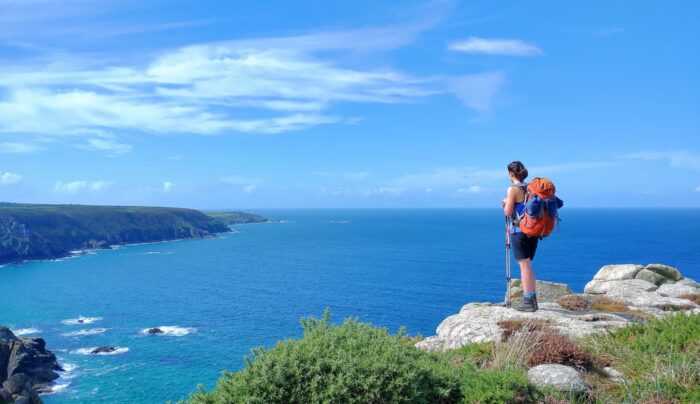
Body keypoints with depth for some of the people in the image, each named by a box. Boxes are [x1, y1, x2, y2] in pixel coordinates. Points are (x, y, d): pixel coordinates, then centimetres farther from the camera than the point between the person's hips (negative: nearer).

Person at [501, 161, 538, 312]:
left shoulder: (513, 189, -12)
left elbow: (508, 212, -13)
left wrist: (506, 203, 7)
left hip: (519, 231, -7)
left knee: (524, 265, -5)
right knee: (528, 265, 16)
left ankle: (528, 301, -2)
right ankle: (532, 299, 21)